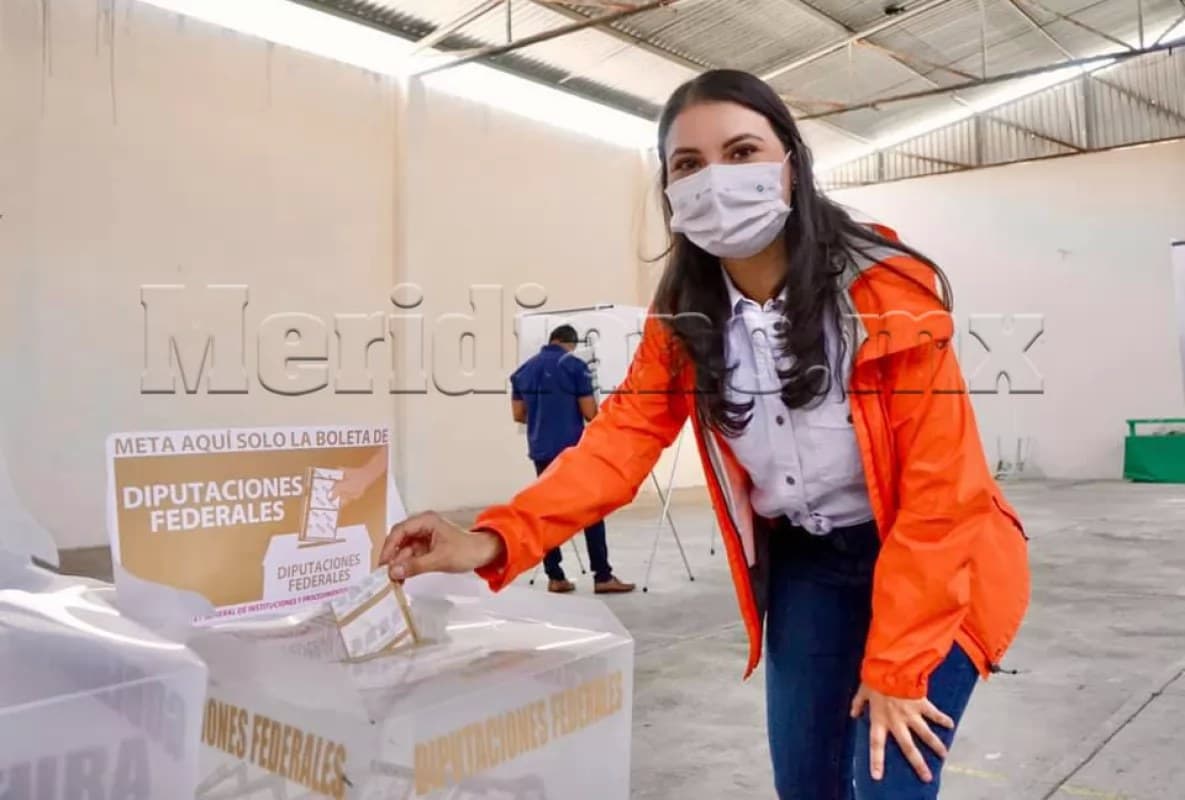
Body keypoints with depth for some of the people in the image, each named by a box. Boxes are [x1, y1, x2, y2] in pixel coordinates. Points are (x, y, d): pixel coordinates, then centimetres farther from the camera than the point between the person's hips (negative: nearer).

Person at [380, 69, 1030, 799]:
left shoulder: (891, 291, -21)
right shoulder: (682, 320, -7)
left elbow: (937, 481, -20)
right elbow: (621, 440, -16)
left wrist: (896, 664, -18)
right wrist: (493, 540, -33)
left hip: (924, 564, -3)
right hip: (805, 562, 4)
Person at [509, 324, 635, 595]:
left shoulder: (523, 370, 9)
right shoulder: (575, 365, -6)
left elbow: (519, 414, 13)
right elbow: (590, 413, -8)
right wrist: (595, 409, 15)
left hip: (541, 451, 5)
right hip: (574, 449, -5)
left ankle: (555, 577, 9)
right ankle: (602, 577, -1)